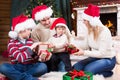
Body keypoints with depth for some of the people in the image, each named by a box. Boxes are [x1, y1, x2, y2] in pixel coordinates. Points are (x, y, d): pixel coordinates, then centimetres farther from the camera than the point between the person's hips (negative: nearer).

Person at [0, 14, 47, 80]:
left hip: (30, 67, 3)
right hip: (17, 68, -3)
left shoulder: (30, 41, 10)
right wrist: (31, 48, -23)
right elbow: (20, 58, -20)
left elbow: (35, 60, 7)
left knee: (43, 66, -27)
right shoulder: (12, 43, -4)